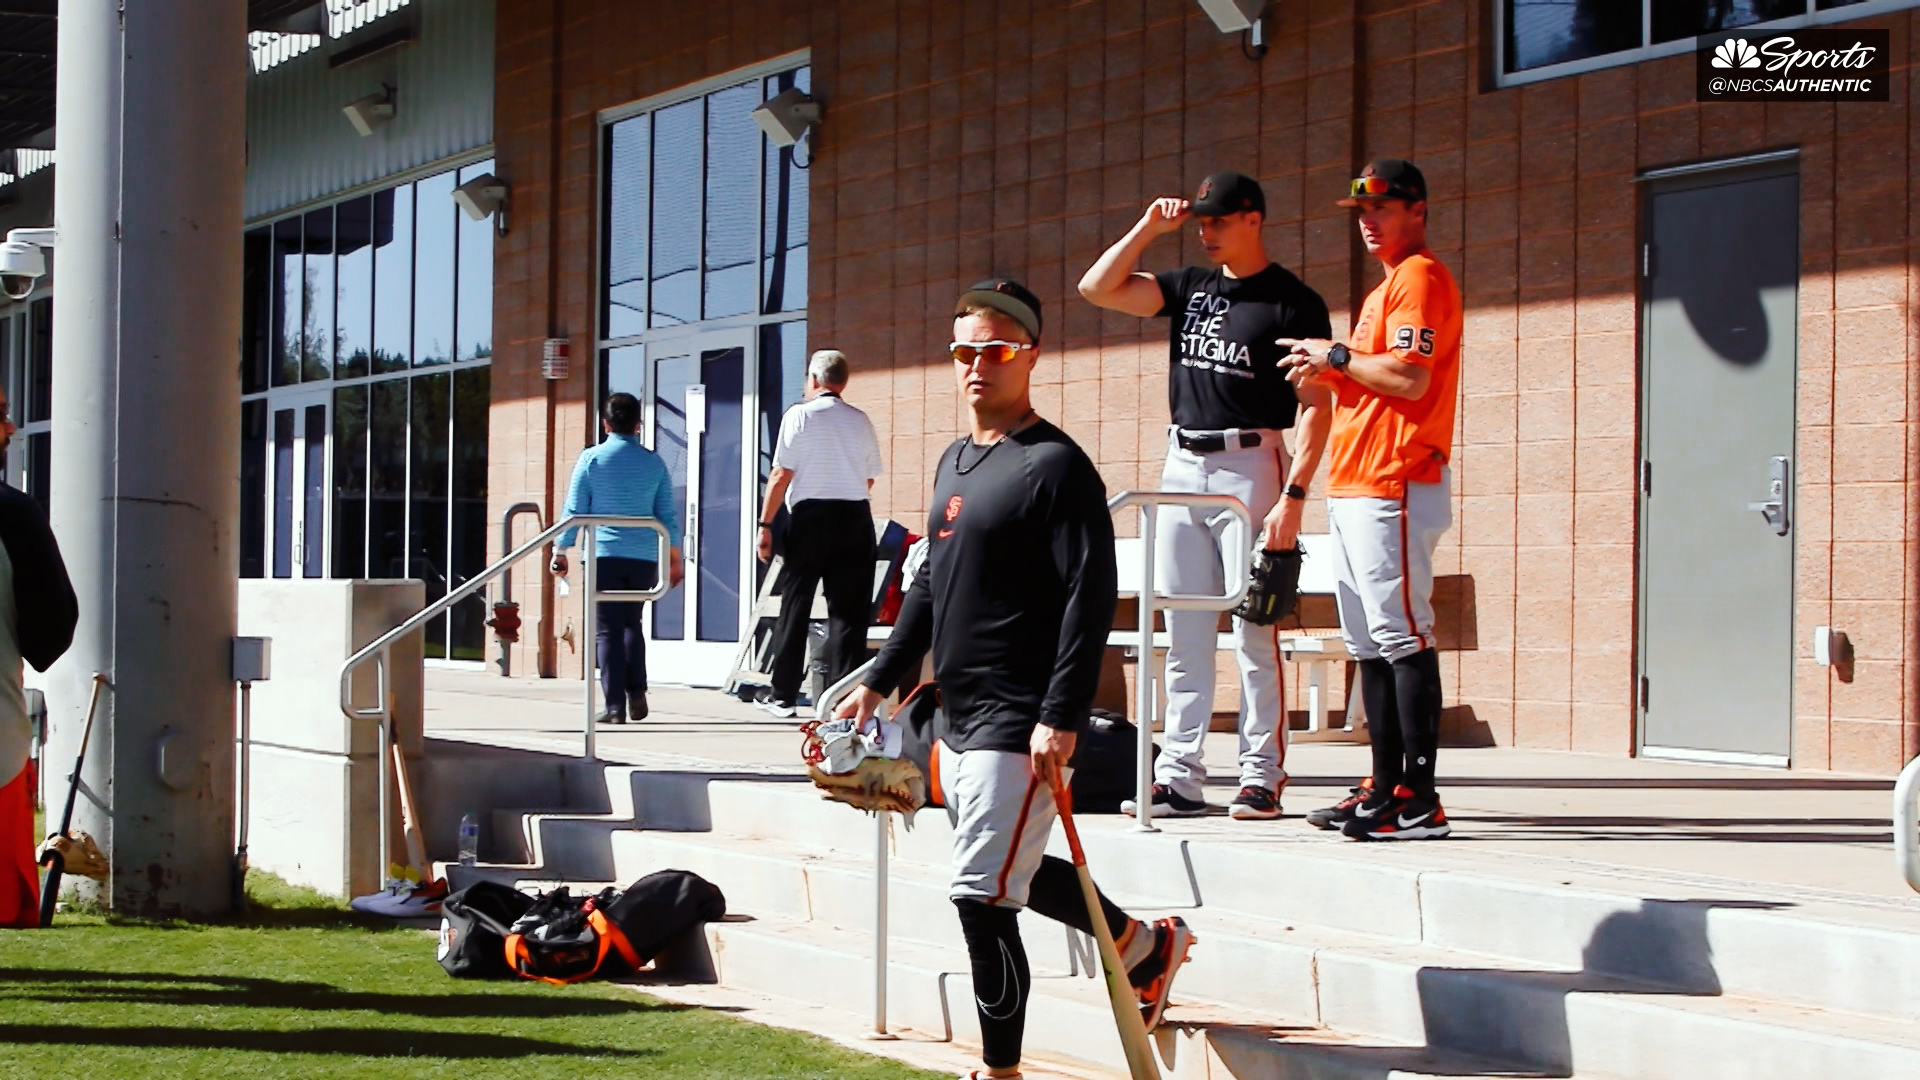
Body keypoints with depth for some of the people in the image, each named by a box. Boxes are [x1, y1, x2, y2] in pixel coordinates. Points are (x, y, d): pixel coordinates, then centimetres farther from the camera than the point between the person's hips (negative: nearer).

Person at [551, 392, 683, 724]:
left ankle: (615, 705, -5)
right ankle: (636, 691, 5)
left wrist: (560, 551, 8)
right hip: (643, 557, 3)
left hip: (603, 555, -2)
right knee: (632, 623, 18)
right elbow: (668, 515, 8)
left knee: (607, 630, 0)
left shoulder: (591, 459, -1)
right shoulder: (654, 462, 6)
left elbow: (574, 510, 0)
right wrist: (674, 559, 17)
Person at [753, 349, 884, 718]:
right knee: (848, 609, 2)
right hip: (855, 517, 2)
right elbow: (869, 478, 11)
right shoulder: (860, 421, 5)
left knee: (794, 605, 5)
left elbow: (781, 475, -7)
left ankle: (783, 695, 9)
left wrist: (766, 524, -3)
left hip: (810, 517, -2)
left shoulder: (799, 417, -4)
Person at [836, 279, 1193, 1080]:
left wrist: (1061, 718, -23)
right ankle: (1147, 946, 37)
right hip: (960, 716, 9)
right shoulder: (955, 462, 16)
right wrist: (879, 681, 21)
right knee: (1013, 875, 19)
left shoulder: (1056, 466, -11)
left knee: (981, 894, -9)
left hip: (1020, 723, -9)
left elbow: (1090, 597, -17)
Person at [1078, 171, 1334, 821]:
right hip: (1182, 466, 6)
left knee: (1254, 633, -5)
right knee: (1184, 637, 7)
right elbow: (1098, 288, 11)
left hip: (1249, 464, -6)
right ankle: (1180, 778, 9)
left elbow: (1315, 408, -10)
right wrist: (1149, 228, 5)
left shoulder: (1293, 303, -5)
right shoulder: (1190, 288, 14)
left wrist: (1293, 496, -18)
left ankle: (1261, 776, -2)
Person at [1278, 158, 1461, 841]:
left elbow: (1409, 377, -20)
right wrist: (1328, 376, 12)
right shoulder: (1385, 288, 25)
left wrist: (1337, 357, -8)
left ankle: (1419, 802, -16)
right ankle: (1386, 787, 13)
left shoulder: (1420, 278, -7)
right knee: (1370, 644, 10)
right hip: (1355, 485, 11)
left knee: (1401, 636, -13)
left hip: (1395, 484, -11)